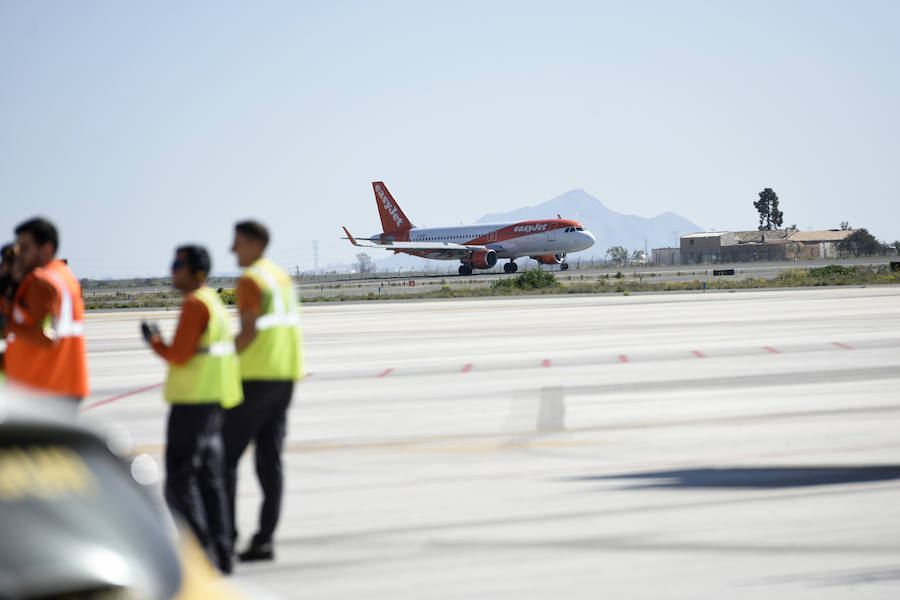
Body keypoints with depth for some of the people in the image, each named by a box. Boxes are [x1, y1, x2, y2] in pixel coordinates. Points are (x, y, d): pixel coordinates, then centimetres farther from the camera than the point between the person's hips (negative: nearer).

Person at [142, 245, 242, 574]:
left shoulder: (195, 303, -14)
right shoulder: (214, 302, 16)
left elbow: (179, 356, -18)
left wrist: (154, 341, -3)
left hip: (191, 402, -10)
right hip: (212, 401, 10)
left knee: (180, 479, -6)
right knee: (210, 479, 11)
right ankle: (221, 554, 13)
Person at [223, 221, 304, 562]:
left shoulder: (250, 280, -10)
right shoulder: (283, 278, 16)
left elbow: (249, 332, -18)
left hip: (255, 378, -8)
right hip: (285, 378, 8)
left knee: (226, 457, -2)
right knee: (270, 460, 7)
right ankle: (264, 540, 4)